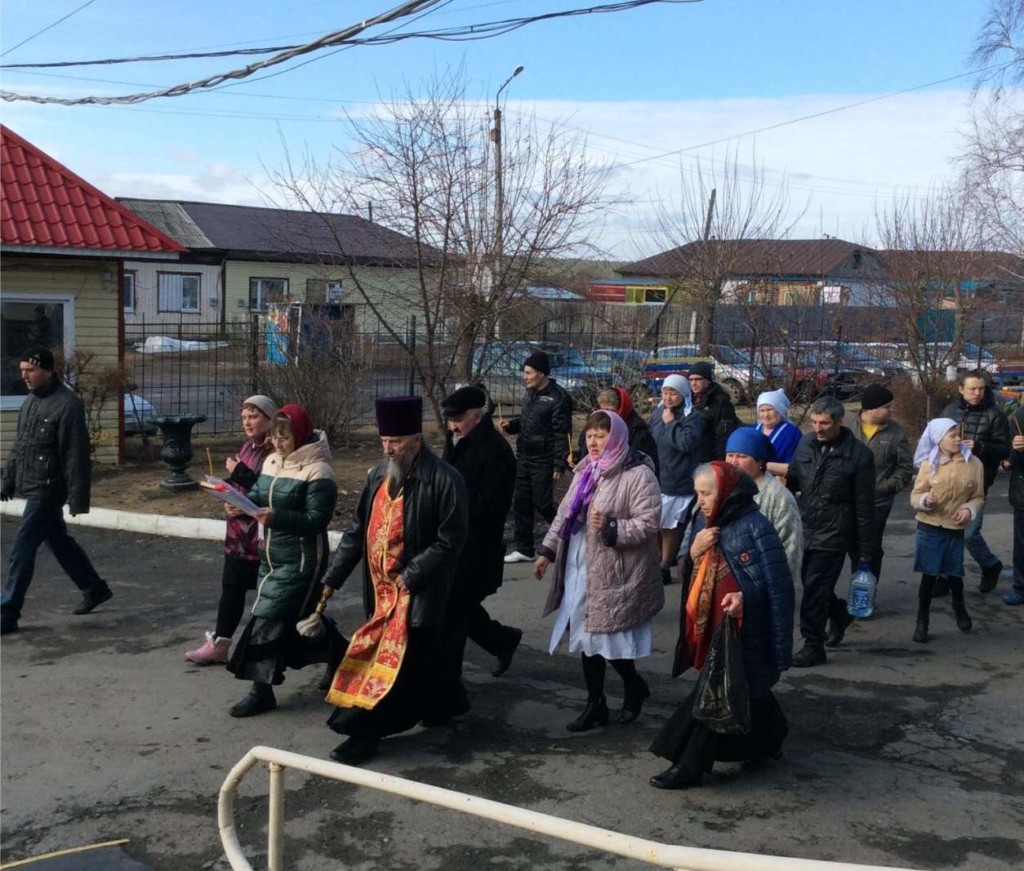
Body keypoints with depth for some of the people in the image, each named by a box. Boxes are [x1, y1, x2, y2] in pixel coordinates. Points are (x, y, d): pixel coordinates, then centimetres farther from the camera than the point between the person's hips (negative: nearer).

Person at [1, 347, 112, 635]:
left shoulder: (67, 404, -16)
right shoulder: (31, 400, 11)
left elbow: (76, 455, -18)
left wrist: (77, 498, -20)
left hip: (47, 490, -9)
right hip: (31, 488, 9)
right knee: (60, 542, 18)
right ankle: (95, 589, 33)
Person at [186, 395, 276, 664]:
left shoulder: (275, 452, -16)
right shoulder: (248, 447, 12)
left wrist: (238, 471, -16)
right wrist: (229, 503, -3)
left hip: (261, 534, -9)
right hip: (238, 532, 9)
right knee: (231, 586, 14)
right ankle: (219, 644, 24)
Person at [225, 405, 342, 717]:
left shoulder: (318, 471, -17)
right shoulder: (272, 461, 8)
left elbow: (317, 519, -22)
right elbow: (257, 495, 11)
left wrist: (276, 517, -33)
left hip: (301, 559, -9)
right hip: (272, 555, 9)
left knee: (269, 617, -8)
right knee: (301, 614, 17)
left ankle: (262, 690, 1)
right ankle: (340, 658, 36)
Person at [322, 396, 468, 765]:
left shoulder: (444, 480, -15)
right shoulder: (378, 476, 7)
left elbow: (450, 540, -16)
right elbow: (357, 531, 11)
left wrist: (409, 575, -18)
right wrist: (332, 578, 7)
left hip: (419, 594, -7)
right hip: (380, 589, 7)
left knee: (397, 663, -4)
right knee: (374, 657, 14)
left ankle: (365, 732, 0)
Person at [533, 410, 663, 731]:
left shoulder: (638, 475, -12)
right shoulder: (585, 471, 12)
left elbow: (649, 523, -17)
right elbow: (564, 513, 17)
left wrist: (611, 528, -28)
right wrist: (547, 551, 15)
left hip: (615, 574, -7)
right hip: (581, 570, 7)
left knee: (610, 639, -2)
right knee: (588, 637, 11)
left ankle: (634, 687, 27)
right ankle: (596, 705, 22)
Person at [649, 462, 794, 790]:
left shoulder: (754, 527, -17)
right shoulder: (704, 522, 5)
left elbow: (778, 581, -16)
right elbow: (692, 575, 11)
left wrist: (745, 596, -29)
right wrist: (694, 552, -9)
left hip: (742, 627, -8)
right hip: (712, 625, 8)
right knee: (748, 691, 21)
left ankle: (690, 765, 4)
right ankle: (767, 742, 40)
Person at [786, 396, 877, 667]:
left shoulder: (858, 455, -11)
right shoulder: (806, 443, 3)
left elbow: (864, 506, -7)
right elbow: (793, 478, 15)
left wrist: (865, 548, -4)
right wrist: (781, 479, -10)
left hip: (833, 534, -6)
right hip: (806, 530, 6)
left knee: (815, 588, -5)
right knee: (811, 583, 17)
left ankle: (813, 646, 9)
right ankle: (840, 615, 44)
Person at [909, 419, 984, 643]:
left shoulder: (974, 464, -4)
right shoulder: (929, 464, -6)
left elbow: (978, 497, 5)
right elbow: (915, 496, -3)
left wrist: (970, 509, -15)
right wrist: (926, 500, -24)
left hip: (956, 530, 1)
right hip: (929, 529, -1)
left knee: (954, 575, 14)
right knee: (928, 576, 2)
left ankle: (959, 609, 44)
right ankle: (922, 621, 18)